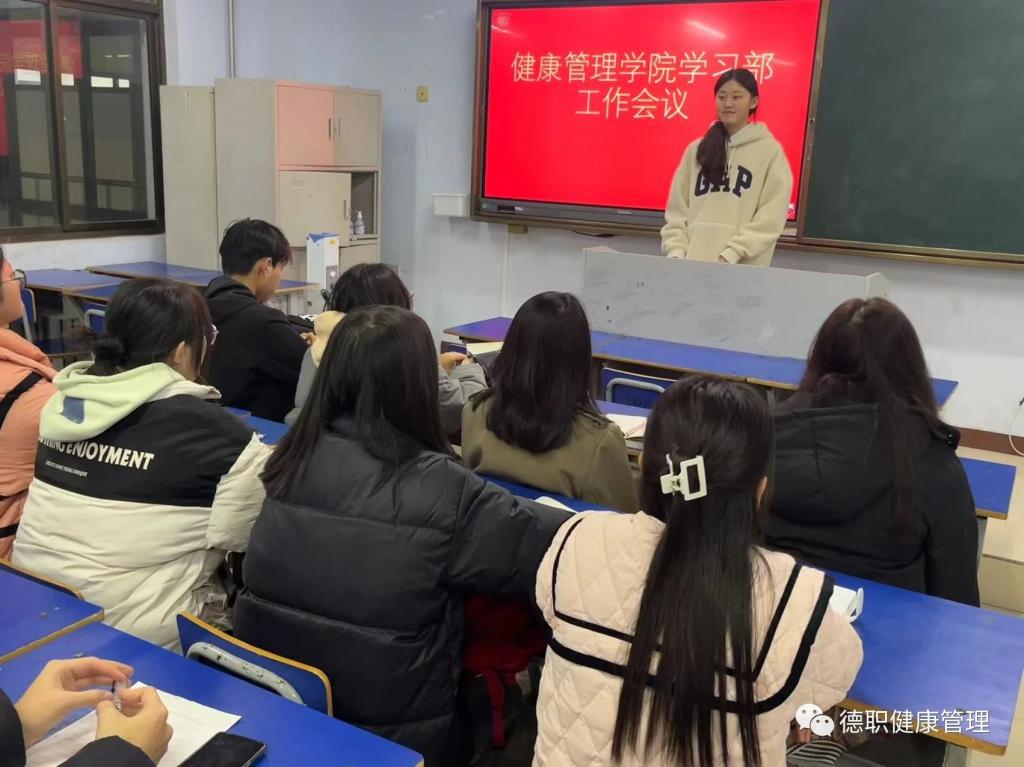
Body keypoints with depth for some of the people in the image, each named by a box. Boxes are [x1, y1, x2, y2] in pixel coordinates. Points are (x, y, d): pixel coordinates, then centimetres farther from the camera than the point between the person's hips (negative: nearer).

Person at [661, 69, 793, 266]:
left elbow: (771, 217, -5)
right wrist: (676, 251, -4)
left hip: (741, 267, -3)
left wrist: (731, 254, -14)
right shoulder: (697, 149, 12)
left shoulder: (770, 150, 2)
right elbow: (676, 210, 10)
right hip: (691, 260, 3)